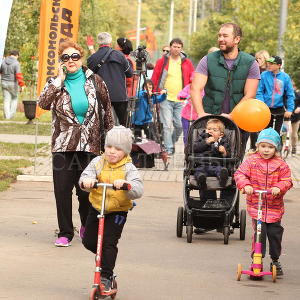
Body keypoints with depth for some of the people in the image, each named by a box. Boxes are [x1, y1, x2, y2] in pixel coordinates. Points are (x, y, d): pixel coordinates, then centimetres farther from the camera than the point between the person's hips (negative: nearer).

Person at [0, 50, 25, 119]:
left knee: (6, 100, 6)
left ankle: (7, 116, 1)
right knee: (14, 98, 17)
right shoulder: (16, 63, -14)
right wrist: (22, 85, -20)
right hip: (13, 84, -3)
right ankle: (12, 114, 10)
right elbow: (18, 75, -21)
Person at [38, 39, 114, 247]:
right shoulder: (56, 84, 4)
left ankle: (87, 227, 28)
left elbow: (107, 110, 10)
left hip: (89, 145, 0)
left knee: (86, 190, 3)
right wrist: (60, 80, -13)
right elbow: (43, 103, -16)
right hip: (63, 145, 0)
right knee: (62, 190, -3)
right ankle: (65, 233, 7)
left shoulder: (95, 81, 4)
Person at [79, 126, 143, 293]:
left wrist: (125, 184, -45)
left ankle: (106, 276, 2)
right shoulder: (98, 163, -4)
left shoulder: (128, 168, -13)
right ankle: (105, 257, 38)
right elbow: (86, 175, -15)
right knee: (89, 241, 9)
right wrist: (87, 181, -40)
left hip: (117, 211, -4)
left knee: (109, 243, -11)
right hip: (97, 208, 4)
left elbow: (138, 190, -24)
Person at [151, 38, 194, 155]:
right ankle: (168, 149, -4)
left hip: (181, 100, 2)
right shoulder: (162, 62, 5)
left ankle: (172, 142, 25)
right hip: (165, 99, -2)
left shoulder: (187, 63, 9)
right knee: (167, 125, -8)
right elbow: (154, 80, 7)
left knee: (180, 125, 2)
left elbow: (193, 80, 13)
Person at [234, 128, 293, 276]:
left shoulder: (280, 164, 0)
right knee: (259, 233, -8)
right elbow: (240, 174, -6)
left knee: (275, 233, 6)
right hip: (256, 206, -1)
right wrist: (245, 185, -24)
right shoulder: (251, 161, -1)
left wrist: (279, 187, -21)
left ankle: (275, 260, 25)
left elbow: (286, 180, -1)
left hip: (274, 207, 1)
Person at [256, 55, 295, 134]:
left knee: (277, 132, 7)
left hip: (279, 109, 0)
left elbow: (290, 94, -1)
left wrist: (290, 109, -7)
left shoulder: (285, 77, -4)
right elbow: (259, 91, -4)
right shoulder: (264, 75, -4)